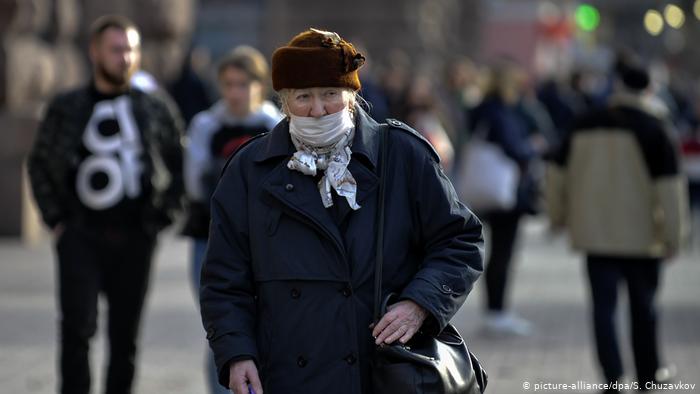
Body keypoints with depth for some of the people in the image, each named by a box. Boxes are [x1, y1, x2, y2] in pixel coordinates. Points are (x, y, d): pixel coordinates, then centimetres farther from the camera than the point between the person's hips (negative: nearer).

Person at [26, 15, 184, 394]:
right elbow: (38, 163, 13)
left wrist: (162, 214, 6)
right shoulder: (66, 108, 5)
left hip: (134, 239, 2)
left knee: (125, 337, 6)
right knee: (77, 327, -12)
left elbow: (180, 164, 16)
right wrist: (55, 218, 5)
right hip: (80, 236, -1)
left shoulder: (156, 110, 7)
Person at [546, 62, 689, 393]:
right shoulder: (654, 129, -8)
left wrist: (559, 215, 25)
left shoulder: (585, 126, 4)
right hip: (641, 235, -2)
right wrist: (673, 234, -9)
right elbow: (669, 185, -13)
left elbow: (558, 173, 12)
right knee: (643, 306, 13)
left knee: (604, 307, 1)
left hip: (596, 234, 2)